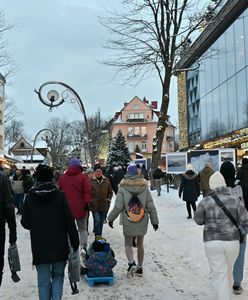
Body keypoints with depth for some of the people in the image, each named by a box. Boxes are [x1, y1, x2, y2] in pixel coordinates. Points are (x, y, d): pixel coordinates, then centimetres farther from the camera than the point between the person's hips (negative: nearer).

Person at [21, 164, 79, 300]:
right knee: (58, 276, 17)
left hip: (39, 247, 1)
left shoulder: (30, 197, -4)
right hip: (59, 246, 0)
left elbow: (25, 223, 1)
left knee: (43, 281, 10)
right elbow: (70, 222, -7)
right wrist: (75, 242, 1)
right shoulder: (60, 196, -8)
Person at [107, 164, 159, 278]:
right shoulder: (144, 187, -1)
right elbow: (151, 206, 1)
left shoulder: (123, 187, -9)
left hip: (128, 221, -2)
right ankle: (140, 268, 24)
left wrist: (111, 218, 4)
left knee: (128, 244, 11)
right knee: (140, 244, 16)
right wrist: (155, 221, 8)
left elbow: (118, 206, -10)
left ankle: (132, 263, -12)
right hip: (142, 221, 3)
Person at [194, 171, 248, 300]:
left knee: (219, 275, 5)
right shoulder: (235, 200, -5)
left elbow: (198, 220, 7)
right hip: (232, 241, 2)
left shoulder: (205, 202, -7)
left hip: (212, 242, -2)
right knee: (227, 271, 23)